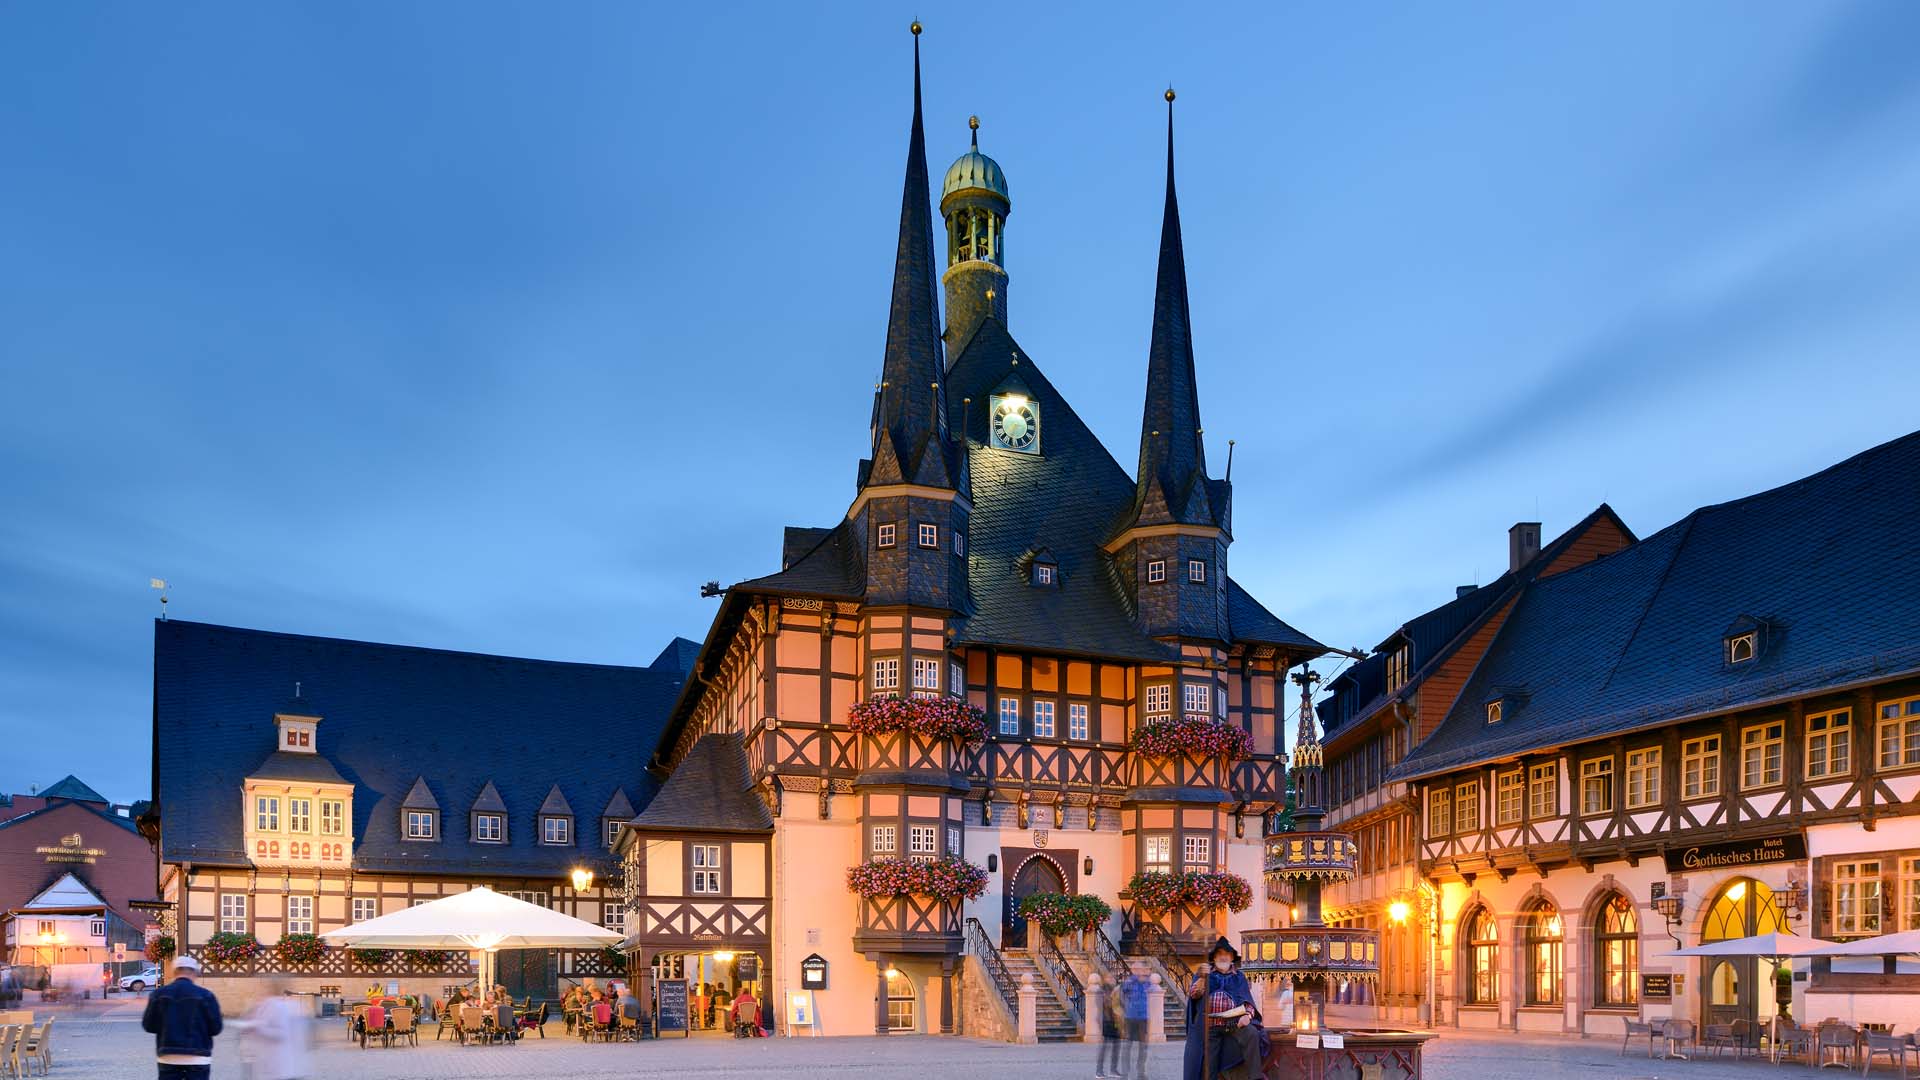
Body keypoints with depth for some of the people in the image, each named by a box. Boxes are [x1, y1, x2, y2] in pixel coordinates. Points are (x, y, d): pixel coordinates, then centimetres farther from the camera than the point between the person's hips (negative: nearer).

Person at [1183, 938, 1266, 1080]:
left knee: (1252, 1033, -31)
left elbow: (1248, 1001, 10)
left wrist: (1247, 1015, -13)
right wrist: (1202, 978, -20)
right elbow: (1193, 994, 0)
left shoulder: (1239, 977, 19)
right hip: (1209, 1026, 0)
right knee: (1207, 1068, -6)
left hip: (1234, 1023, 0)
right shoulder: (1205, 974, 16)